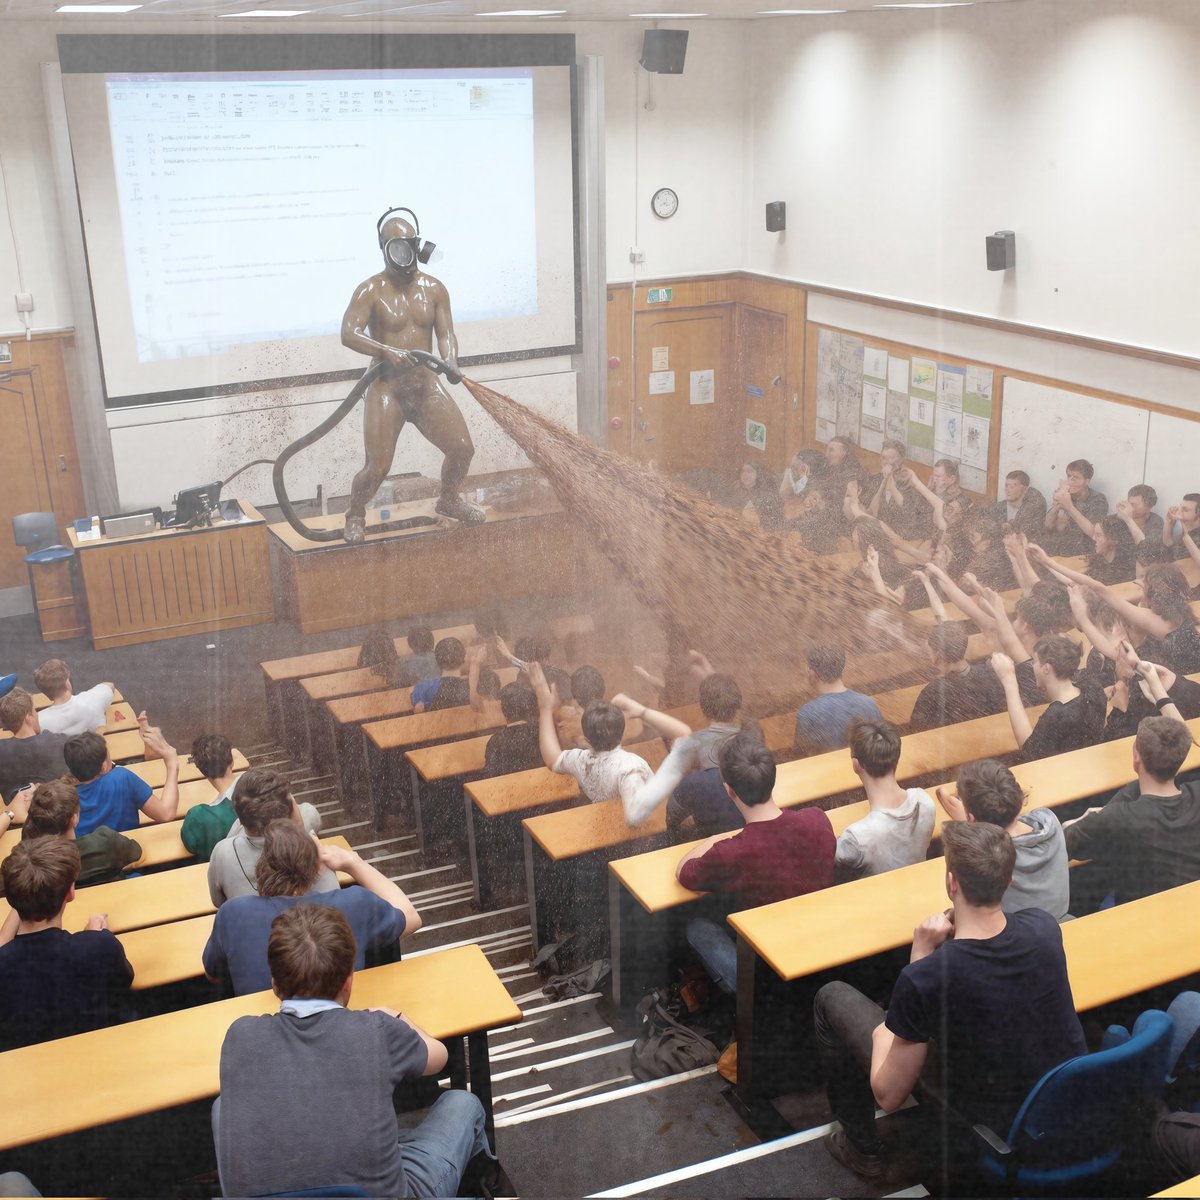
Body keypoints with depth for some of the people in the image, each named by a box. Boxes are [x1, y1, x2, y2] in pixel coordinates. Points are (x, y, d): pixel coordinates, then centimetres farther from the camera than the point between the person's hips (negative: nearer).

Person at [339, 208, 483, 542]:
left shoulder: (434, 289, 6)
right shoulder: (371, 291, -9)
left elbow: (446, 333, 2)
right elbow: (348, 333, -19)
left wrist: (450, 362, -20)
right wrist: (387, 351, -34)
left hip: (426, 383, 4)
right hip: (387, 386, -4)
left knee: (462, 448, 1)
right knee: (378, 465, -11)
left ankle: (449, 500, 30)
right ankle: (355, 515, 18)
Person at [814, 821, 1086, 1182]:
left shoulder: (923, 980, -31)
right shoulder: (1044, 927, -16)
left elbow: (888, 1096, -15)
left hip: (979, 1140, -5)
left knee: (833, 997, 7)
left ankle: (863, 1148, 23)